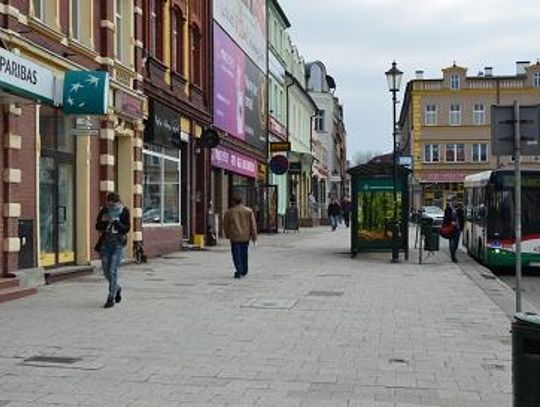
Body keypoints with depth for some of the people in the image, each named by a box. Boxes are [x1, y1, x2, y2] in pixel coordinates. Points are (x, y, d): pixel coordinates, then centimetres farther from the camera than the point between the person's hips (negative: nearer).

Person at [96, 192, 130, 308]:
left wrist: (116, 222, -24)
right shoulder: (104, 210, 1)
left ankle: (111, 299, -5)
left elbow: (127, 229, -10)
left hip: (118, 244, -4)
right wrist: (104, 221, -19)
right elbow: (98, 226, 1)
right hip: (105, 243, 4)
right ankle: (117, 288, 37)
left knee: (113, 270, -10)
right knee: (106, 271, 10)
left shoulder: (124, 211, -6)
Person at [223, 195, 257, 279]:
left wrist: (227, 235, 19)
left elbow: (226, 225, 5)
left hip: (235, 237, -2)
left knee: (236, 255, 1)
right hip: (245, 237, 2)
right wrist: (254, 236, 2)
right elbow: (253, 224, -2)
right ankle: (244, 272, 28)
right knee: (244, 254, 17)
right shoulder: (249, 211, -1)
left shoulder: (229, 212, -2)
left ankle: (239, 272, -12)